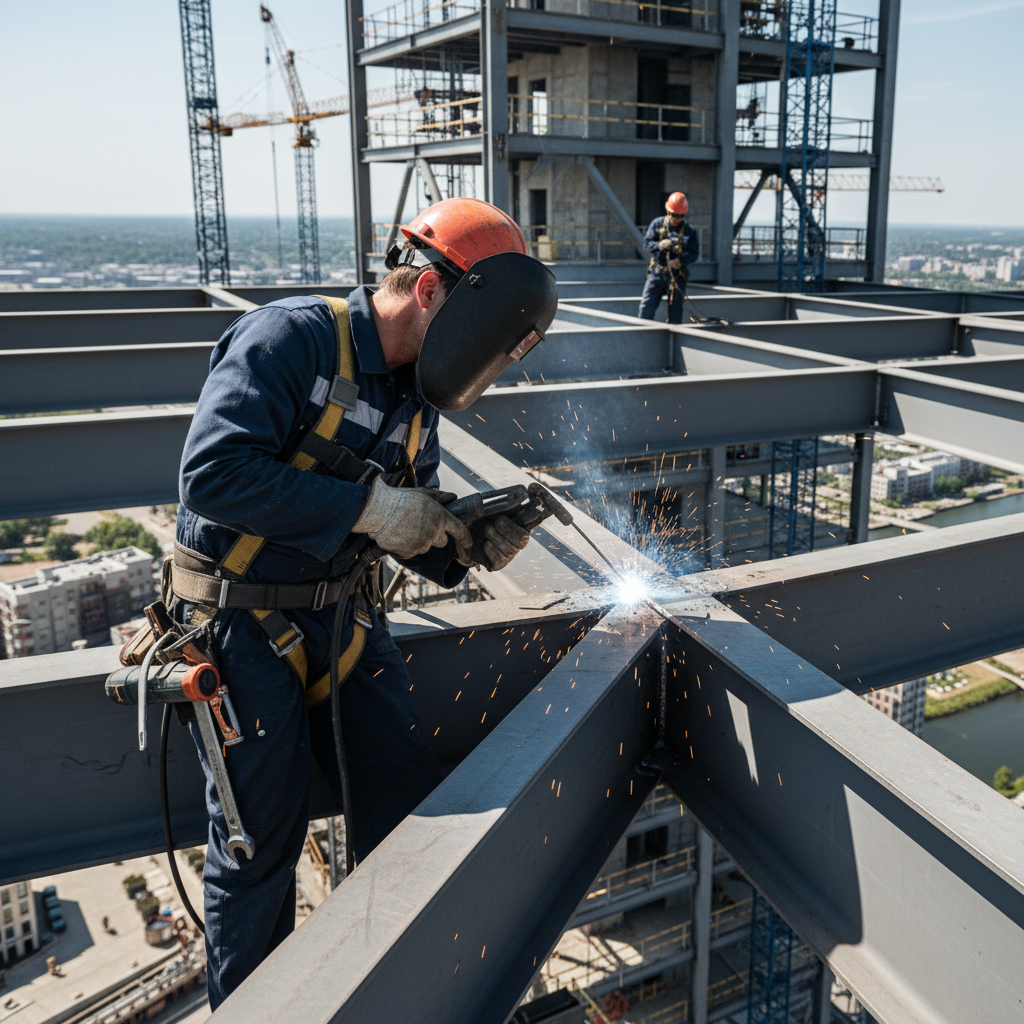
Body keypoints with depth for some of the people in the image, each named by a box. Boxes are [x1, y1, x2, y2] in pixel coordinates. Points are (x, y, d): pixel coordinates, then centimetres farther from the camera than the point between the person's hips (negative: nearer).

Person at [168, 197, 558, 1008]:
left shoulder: (415, 397, 5)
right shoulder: (288, 340, -18)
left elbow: (415, 536, 11)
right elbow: (213, 474, -30)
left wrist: (471, 547, -10)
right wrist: (366, 505, -28)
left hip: (339, 614, 7)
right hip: (243, 627, -6)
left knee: (411, 802, 9)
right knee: (260, 844, 4)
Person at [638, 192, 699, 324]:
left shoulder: (689, 231, 0)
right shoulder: (657, 223, 4)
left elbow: (694, 253, -6)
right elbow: (647, 243, 0)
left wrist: (680, 261, -25)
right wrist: (659, 245, -22)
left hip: (677, 275, 0)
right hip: (657, 272, 1)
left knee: (675, 310, 5)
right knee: (646, 306, -7)